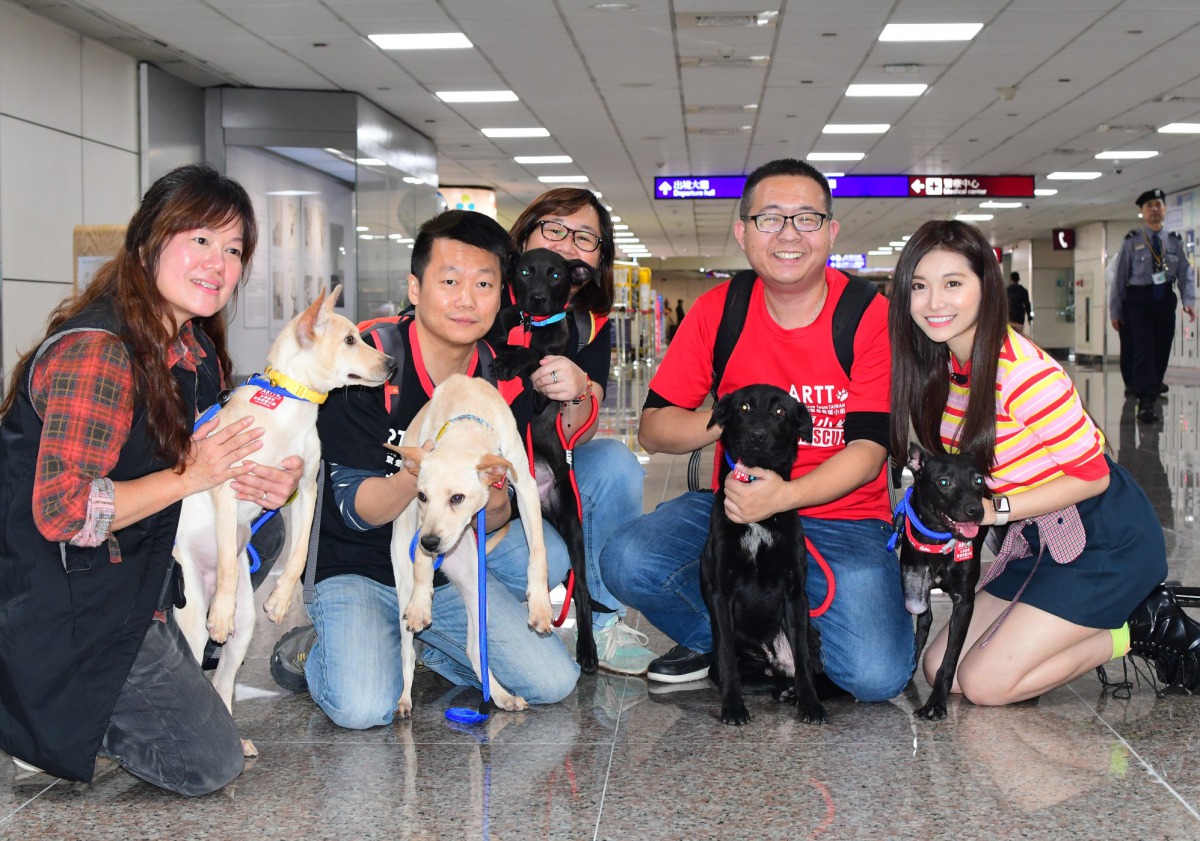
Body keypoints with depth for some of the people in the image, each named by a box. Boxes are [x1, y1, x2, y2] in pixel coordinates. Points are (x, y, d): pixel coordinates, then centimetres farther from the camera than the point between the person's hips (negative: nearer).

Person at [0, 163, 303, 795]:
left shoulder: (195, 352, 7)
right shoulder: (97, 351, -22)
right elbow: (62, 512, -27)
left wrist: (267, 484, -3)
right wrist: (190, 476, -18)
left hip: (132, 580, 9)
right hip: (65, 601, -9)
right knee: (208, 761, -7)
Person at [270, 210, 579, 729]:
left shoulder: (504, 384, -3)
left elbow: (494, 521, 0)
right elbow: (357, 507, -20)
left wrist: (492, 505, -25)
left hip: (450, 570, 4)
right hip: (358, 569, -4)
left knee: (553, 682, -8)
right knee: (363, 708, -27)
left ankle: (423, 641, 16)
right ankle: (313, 648, 8)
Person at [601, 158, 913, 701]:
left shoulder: (871, 315, -9)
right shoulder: (718, 310, 0)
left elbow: (868, 450, -13)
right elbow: (652, 428, 1)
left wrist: (784, 496, -31)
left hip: (842, 518, -2)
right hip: (738, 501, 2)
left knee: (877, 676, -23)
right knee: (628, 562, -25)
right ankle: (715, 638, 5)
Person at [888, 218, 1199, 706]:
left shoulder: (1026, 374, -26)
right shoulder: (942, 367, -1)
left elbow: (1091, 475, -19)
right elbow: (967, 461, 11)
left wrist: (996, 510, -23)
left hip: (1107, 542, -8)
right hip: (1036, 542, 8)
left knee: (984, 684, -12)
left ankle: (1143, 629, 4)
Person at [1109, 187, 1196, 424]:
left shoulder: (1175, 242, 6)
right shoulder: (1132, 242, -2)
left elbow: (1186, 274, 3)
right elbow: (1119, 277, -1)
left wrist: (1189, 301, -13)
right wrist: (1115, 311, -2)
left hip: (1165, 300, 3)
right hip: (1138, 300, -3)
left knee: (1162, 349, 8)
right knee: (1143, 348, -11)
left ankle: (1153, 386, 29)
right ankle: (1146, 401, -14)